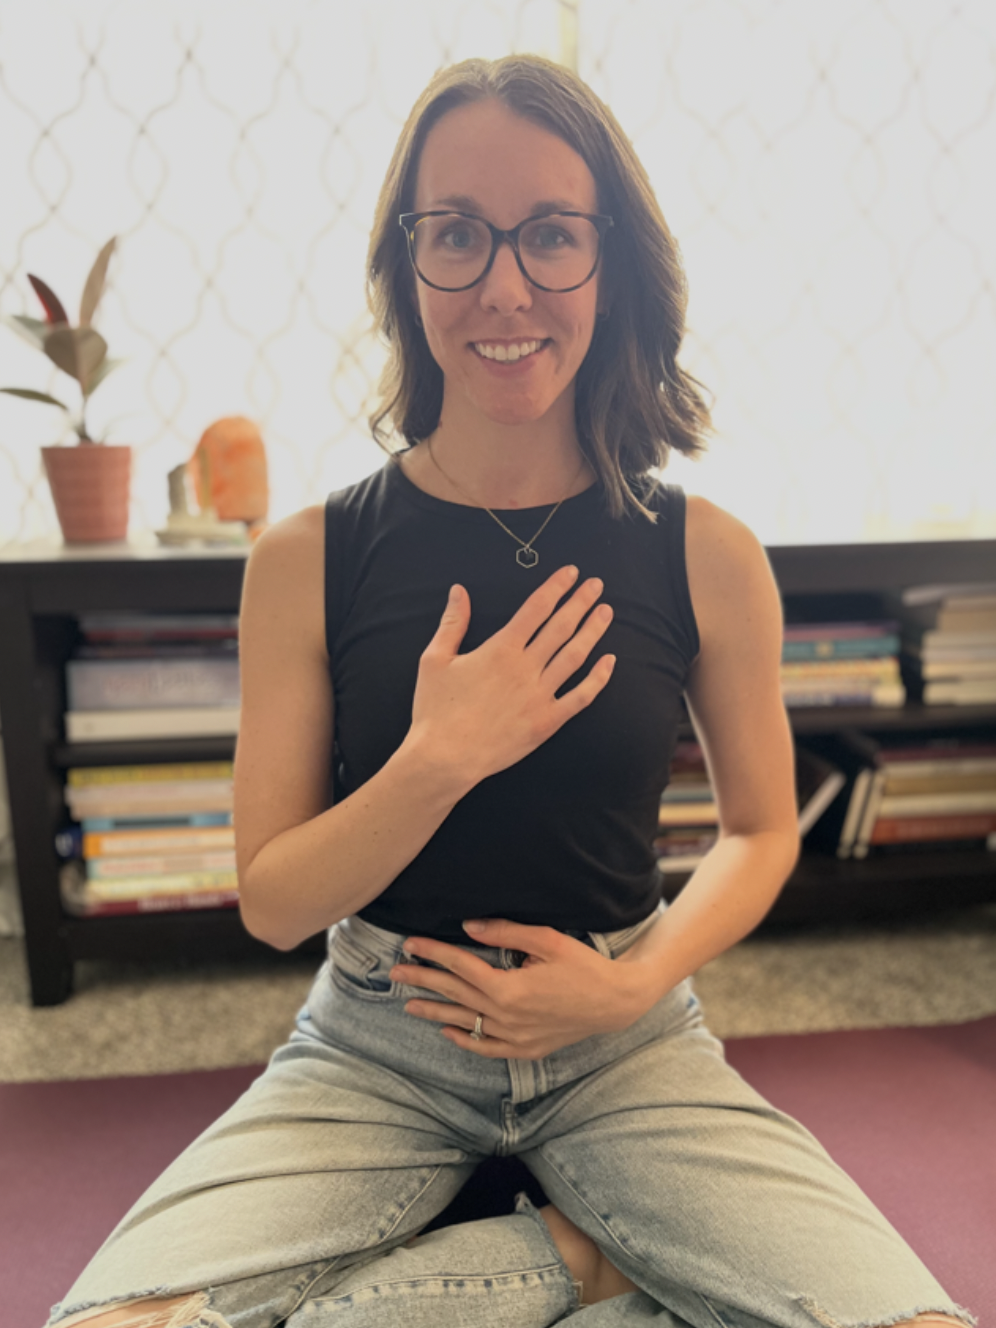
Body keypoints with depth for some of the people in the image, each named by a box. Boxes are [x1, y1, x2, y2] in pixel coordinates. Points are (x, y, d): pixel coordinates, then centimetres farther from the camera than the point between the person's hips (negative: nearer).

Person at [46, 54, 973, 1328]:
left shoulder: (707, 556, -7)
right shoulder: (308, 557, -8)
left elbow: (762, 829, 7)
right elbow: (271, 904, -5)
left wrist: (634, 981, -10)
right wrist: (439, 759, -22)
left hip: (626, 1046, 1)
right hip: (376, 1044, 1)